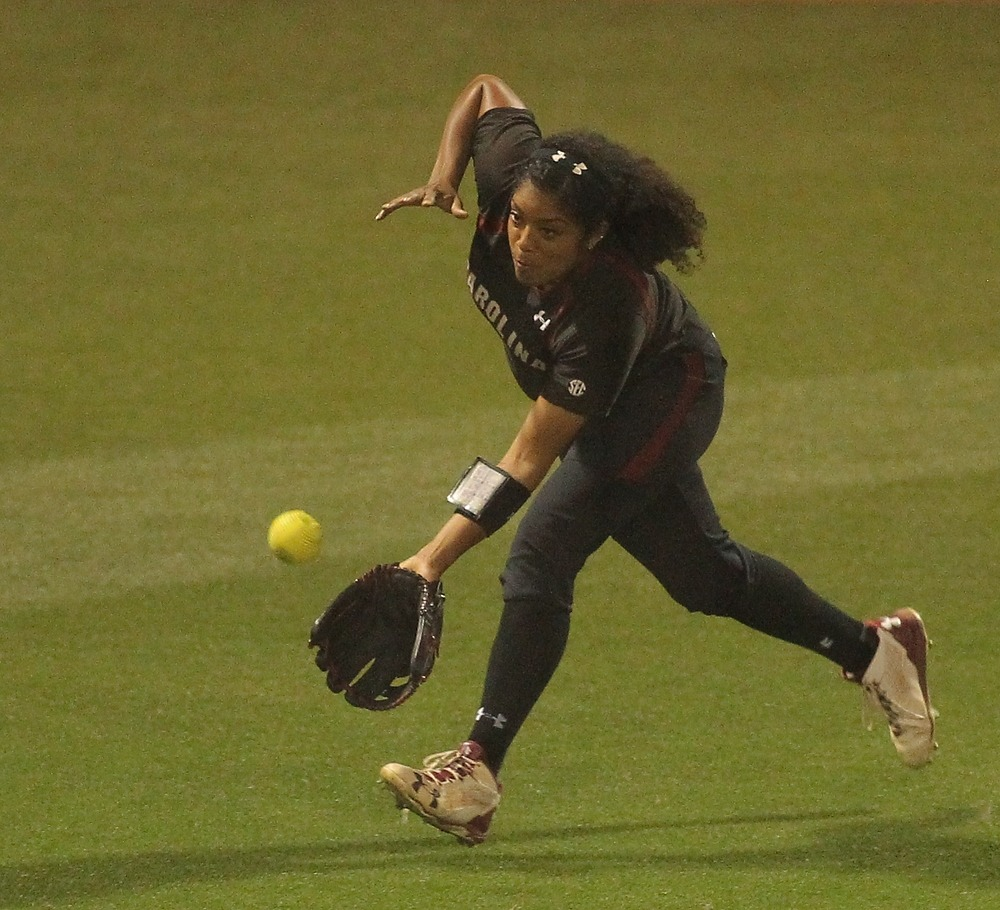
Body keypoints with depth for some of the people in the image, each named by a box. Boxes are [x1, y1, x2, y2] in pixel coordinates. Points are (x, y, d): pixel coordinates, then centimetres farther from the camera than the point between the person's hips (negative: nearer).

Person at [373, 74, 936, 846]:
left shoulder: (606, 311, -42)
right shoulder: (510, 176, -29)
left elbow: (530, 459, -39)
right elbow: (488, 90, -6)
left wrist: (436, 559, -41)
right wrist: (444, 176, -21)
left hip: (665, 397, -8)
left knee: (541, 555, -24)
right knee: (703, 574, 19)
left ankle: (478, 773, -21)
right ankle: (875, 650, 39)